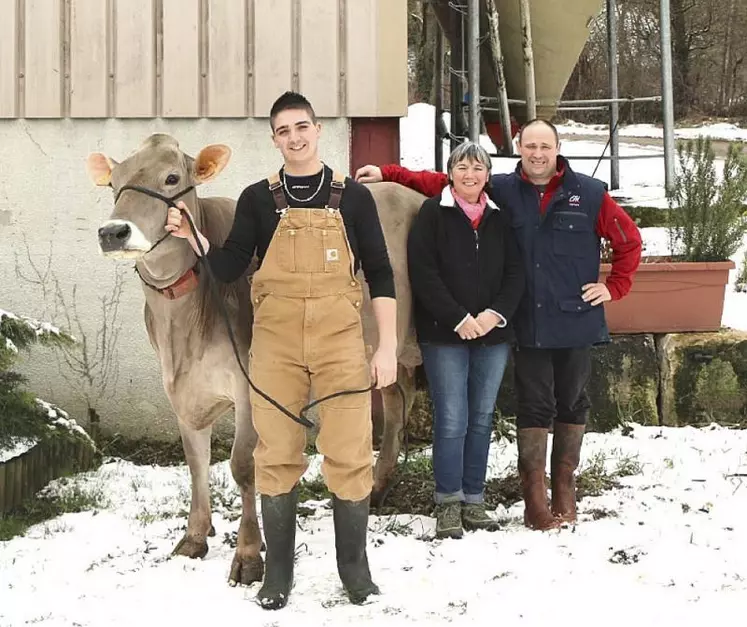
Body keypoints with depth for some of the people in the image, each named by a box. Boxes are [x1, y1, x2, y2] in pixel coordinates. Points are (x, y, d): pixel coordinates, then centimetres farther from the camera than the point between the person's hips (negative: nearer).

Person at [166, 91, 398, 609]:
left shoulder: (352, 196, 5)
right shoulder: (259, 199, 7)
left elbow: (380, 275, 5)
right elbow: (228, 270, 4)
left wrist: (387, 347, -1)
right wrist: (192, 236, -13)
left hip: (340, 342, -1)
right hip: (275, 344, 1)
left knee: (350, 456, -1)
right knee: (277, 457, 4)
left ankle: (355, 567, 14)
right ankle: (278, 572, 16)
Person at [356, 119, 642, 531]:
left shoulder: (588, 194, 1)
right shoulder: (501, 190, 2)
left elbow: (628, 238, 8)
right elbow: (441, 183, 4)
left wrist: (614, 286, 4)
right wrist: (388, 174, -3)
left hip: (576, 322, 0)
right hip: (528, 325, 0)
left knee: (571, 404, 9)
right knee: (534, 407, 1)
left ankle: (564, 489, 21)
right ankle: (534, 496, 7)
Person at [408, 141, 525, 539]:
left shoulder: (499, 218, 11)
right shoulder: (432, 214, -1)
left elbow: (515, 272, 7)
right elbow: (423, 272, -9)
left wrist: (496, 313, -10)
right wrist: (458, 319, -14)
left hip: (493, 334, 4)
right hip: (444, 334, -4)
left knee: (482, 418, 7)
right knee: (452, 421, -6)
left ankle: (474, 500, 15)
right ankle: (448, 503, 3)